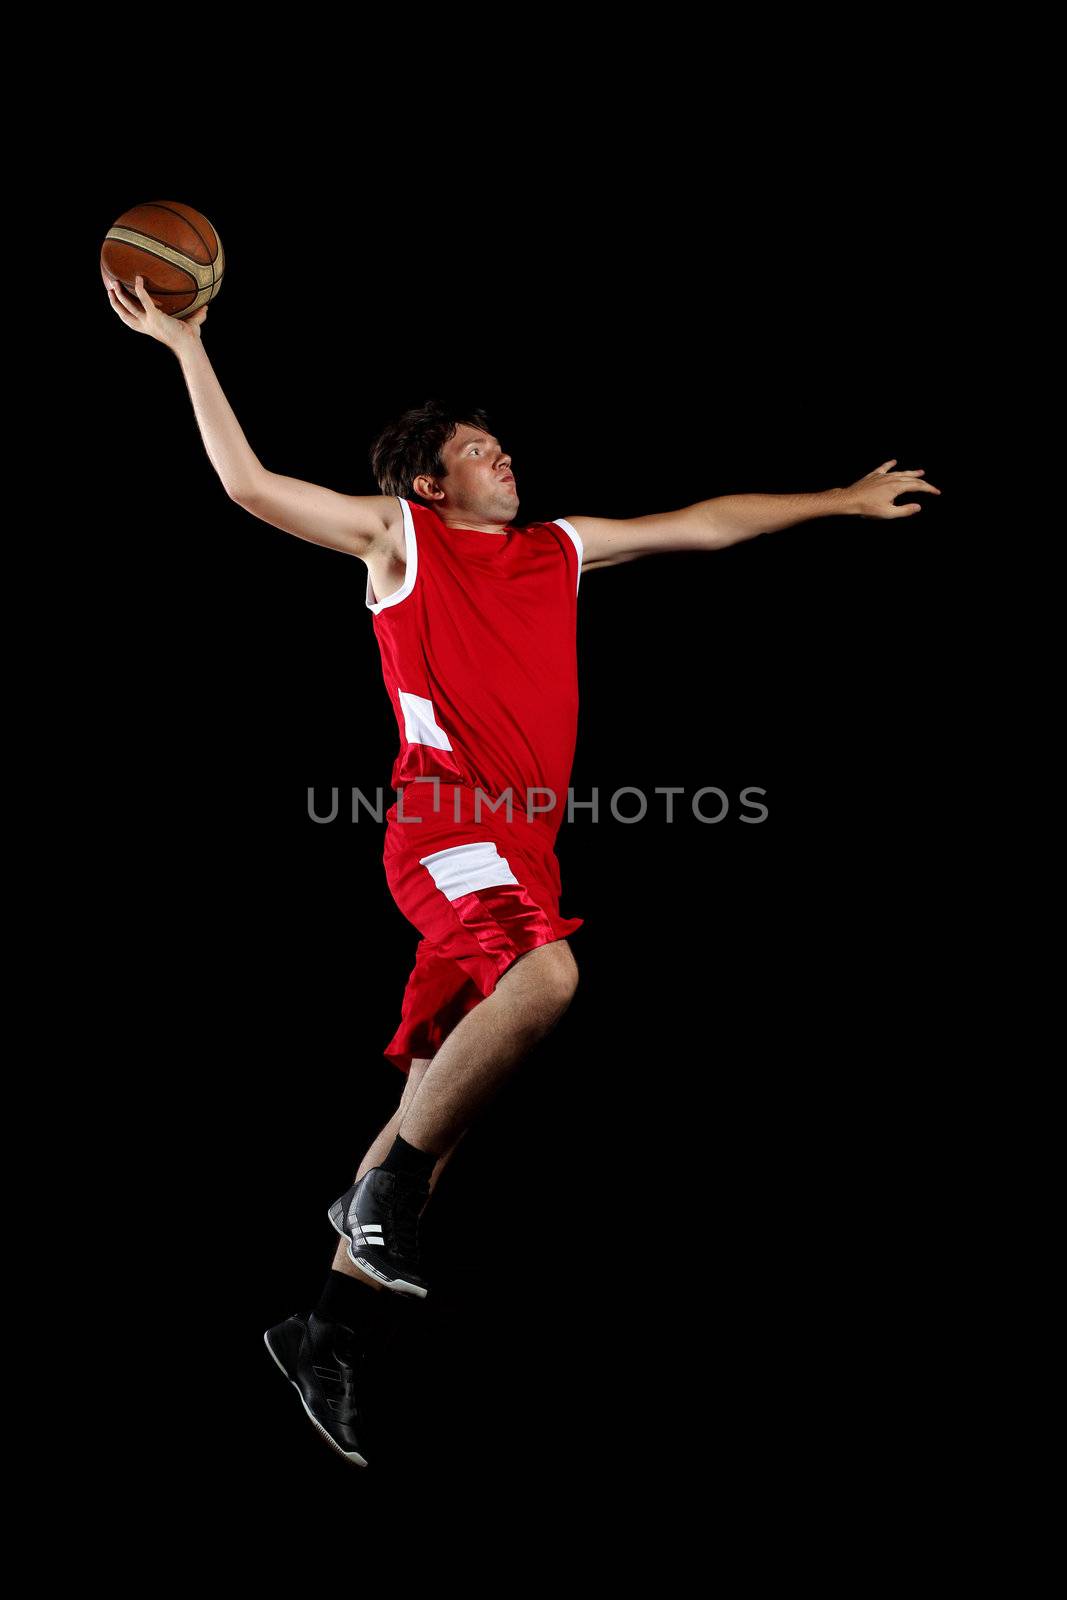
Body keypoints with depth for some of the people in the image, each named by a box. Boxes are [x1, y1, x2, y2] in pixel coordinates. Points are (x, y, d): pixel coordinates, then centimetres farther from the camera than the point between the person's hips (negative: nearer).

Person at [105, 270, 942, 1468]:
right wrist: (187, 347, 1)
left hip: (521, 838, 6)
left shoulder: (559, 550, 23)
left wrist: (841, 502, 32)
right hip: (445, 823, -6)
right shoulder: (398, 536, 8)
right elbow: (248, 484, 4)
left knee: (438, 1092, 4)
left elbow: (706, 525, 28)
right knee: (544, 973, -34)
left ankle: (330, 1330, 14)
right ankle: (384, 1187, -16)